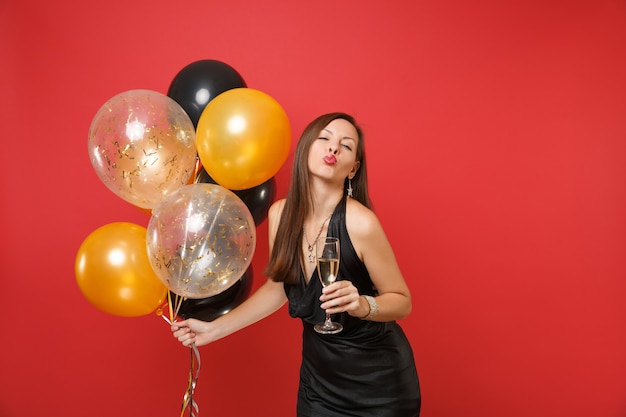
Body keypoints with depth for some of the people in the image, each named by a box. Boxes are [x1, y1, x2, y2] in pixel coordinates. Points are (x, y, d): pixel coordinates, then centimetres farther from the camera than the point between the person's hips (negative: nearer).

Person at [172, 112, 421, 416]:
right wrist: (215, 329, 5)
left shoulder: (360, 222, -24)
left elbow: (402, 301, -12)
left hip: (377, 375, -4)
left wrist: (361, 305, -32)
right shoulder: (280, 213, -10)